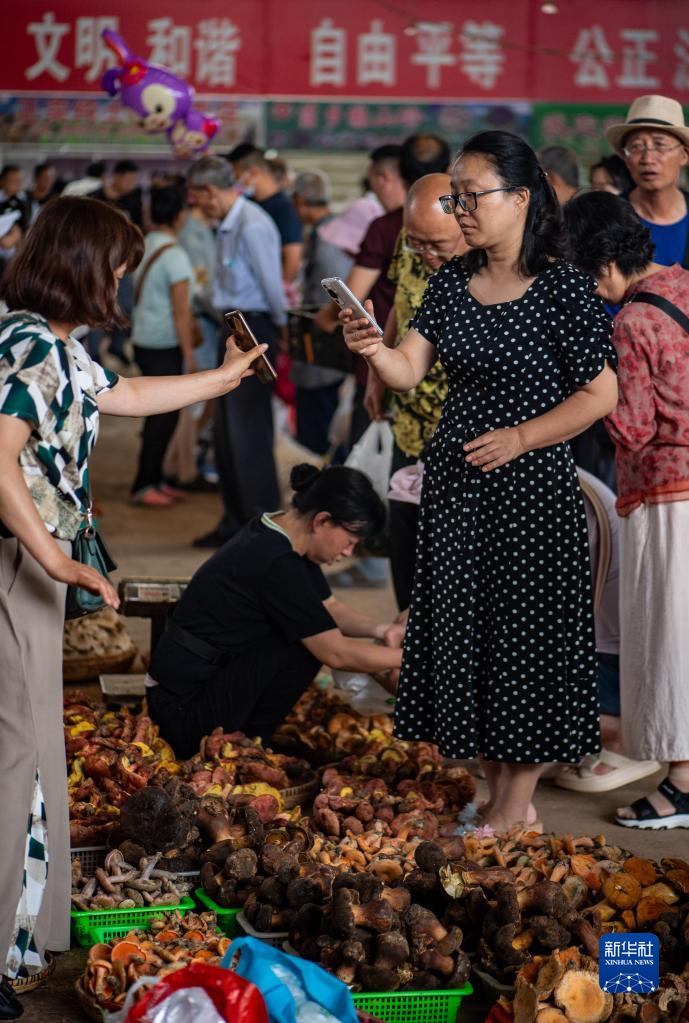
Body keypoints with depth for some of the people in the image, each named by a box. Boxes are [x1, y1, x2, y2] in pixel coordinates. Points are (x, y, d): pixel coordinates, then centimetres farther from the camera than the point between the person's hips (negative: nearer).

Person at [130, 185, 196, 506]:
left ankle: (154, 479, 22)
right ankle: (144, 485, 1)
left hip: (142, 341, 8)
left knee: (158, 413, 16)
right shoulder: (174, 256, -17)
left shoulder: (143, 247, 5)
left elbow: (139, 294, 10)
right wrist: (189, 353, -11)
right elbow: (180, 312, -16)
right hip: (165, 347, -8)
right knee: (165, 416, -1)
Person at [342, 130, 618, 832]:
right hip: (454, 485, 6)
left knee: (527, 636, 1)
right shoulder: (451, 283, 7)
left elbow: (601, 393, -9)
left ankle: (515, 804, 13)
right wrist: (373, 351, -19)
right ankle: (501, 796, 22)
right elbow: (409, 372, 1)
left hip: (531, 487, -6)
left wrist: (520, 437, -15)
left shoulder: (562, 288, -10)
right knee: (463, 632, 10)